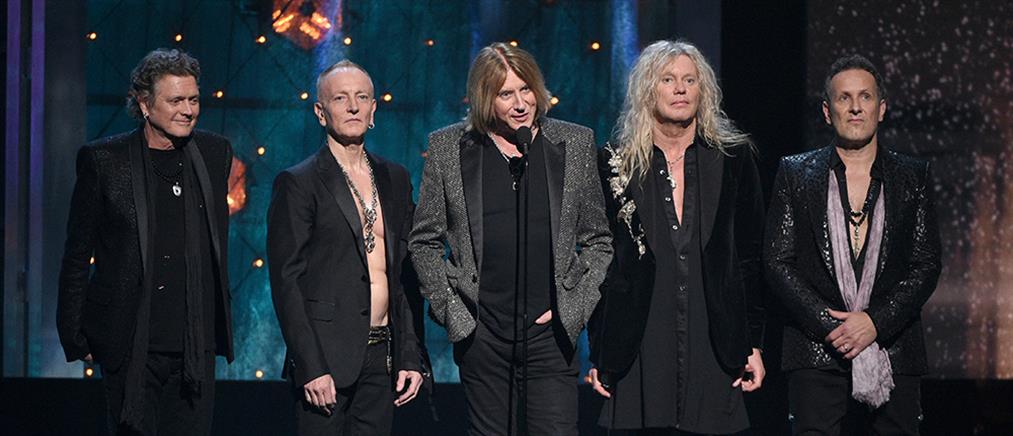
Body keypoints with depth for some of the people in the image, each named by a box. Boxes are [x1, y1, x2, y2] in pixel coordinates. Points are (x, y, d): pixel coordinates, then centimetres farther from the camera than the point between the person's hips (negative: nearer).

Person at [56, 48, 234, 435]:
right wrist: (75, 338, -1)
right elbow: (77, 255, 1)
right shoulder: (103, 160, -3)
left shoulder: (216, 153, 8)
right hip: (130, 344, -3)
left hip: (196, 344, 3)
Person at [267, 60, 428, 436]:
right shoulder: (298, 183, -4)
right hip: (326, 361, -5)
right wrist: (311, 368, -15)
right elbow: (286, 281, -8)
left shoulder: (394, 179, 14)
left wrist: (411, 357, 9)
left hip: (382, 358, 5)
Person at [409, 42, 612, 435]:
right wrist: (448, 307, 1)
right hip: (481, 334, 0)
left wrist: (576, 306, 1)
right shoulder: (448, 148, 4)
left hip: (550, 330, 0)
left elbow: (598, 239, 11)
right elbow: (424, 241, 10)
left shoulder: (575, 143, 6)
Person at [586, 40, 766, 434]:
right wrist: (598, 354, 3)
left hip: (716, 348, 1)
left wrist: (753, 344, 3)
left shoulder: (733, 159, 8)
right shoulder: (617, 165, 6)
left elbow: (751, 260, 8)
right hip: (644, 350, -1)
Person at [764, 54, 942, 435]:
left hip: (894, 353, 1)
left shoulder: (912, 176, 9)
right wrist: (827, 325, -10)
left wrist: (876, 322, -10)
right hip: (816, 353, -1)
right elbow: (777, 261, 2)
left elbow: (926, 265, 4)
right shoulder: (796, 174, 7)